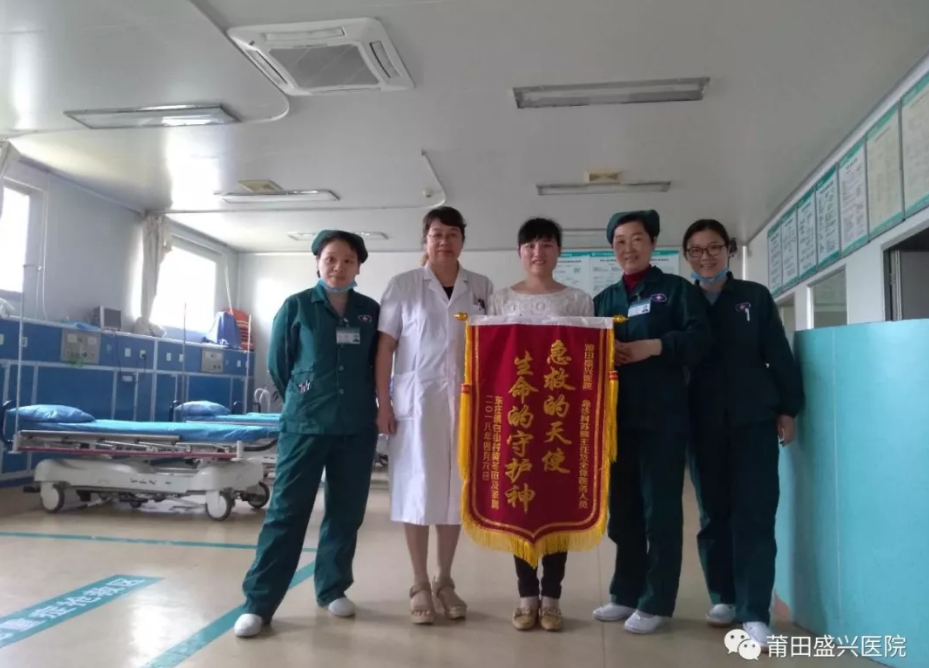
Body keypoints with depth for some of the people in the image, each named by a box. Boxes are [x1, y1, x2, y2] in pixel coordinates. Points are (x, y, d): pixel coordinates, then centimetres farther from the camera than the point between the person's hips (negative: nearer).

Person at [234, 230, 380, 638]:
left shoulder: (370, 311, 4)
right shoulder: (296, 307, -1)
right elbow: (277, 364, 6)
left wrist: (363, 402, 11)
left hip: (357, 428, 3)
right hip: (304, 425, -2)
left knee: (346, 512, 10)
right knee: (287, 511, -1)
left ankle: (333, 589, 26)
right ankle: (259, 602, 7)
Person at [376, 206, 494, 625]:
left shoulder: (482, 288, 7)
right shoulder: (403, 285, 1)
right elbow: (385, 347, -1)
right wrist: (383, 403, -6)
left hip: (465, 401, 2)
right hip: (416, 399, -2)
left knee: (456, 490, 9)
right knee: (417, 490, 3)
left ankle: (445, 581, 25)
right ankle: (420, 585, 17)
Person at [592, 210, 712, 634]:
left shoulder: (676, 289, 6)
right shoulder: (604, 300, 18)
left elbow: (699, 340, -6)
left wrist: (653, 347, -19)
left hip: (663, 415, -4)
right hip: (617, 415, 5)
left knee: (660, 506, -1)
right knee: (622, 506, 9)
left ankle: (656, 602, 8)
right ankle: (626, 593, 21)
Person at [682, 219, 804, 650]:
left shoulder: (755, 297, 7)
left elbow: (780, 356, 5)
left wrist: (788, 409, -1)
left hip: (754, 419, -1)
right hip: (704, 424, 1)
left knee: (754, 515, -4)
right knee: (714, 513, 8)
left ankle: (755, 614, 0)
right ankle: (723, 598, 21)